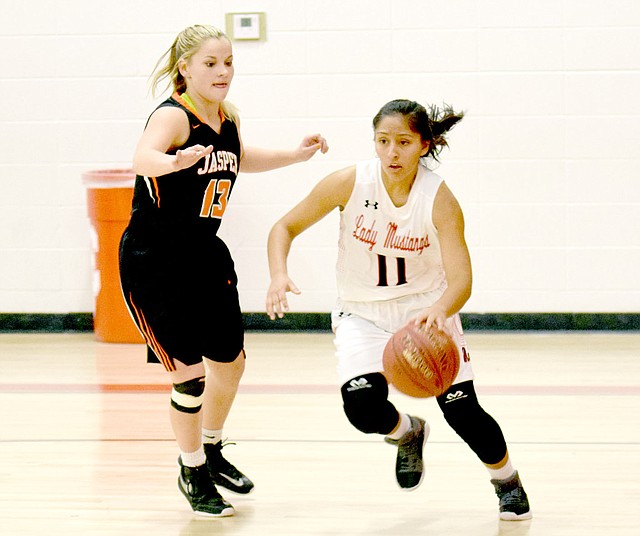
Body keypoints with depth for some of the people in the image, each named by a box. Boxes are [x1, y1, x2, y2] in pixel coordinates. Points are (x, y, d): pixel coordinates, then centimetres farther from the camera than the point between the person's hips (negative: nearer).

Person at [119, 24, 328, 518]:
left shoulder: (228, 119, 2)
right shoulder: (172, 116, -21)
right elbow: (144, 158, -44)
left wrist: (297, 154, 17)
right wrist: (177, 160, -65)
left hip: (204, 255, 8)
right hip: (153, 262, -8)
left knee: (230, 363, 15)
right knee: (189, 373, -7)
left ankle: (212, 450, 40)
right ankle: (192, 471, 14)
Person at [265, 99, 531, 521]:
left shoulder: (439, 200, -21)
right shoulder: (350, 183, -18)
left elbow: (460, 279, -28)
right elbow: (286, 226, -9)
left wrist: (438, 311, -51)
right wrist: (279, 275, -28)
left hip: (427, 309, -1)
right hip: (363, 313, 1)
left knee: (462, 410, -8)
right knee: (363, 408, -22)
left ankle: (507, 479, 25)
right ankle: (408, 433, 17)